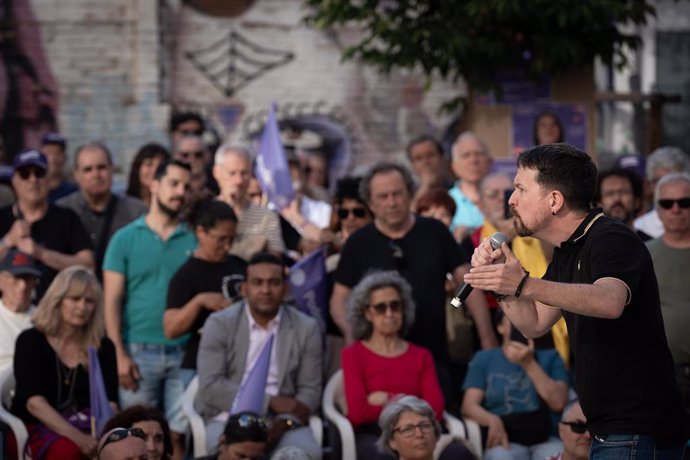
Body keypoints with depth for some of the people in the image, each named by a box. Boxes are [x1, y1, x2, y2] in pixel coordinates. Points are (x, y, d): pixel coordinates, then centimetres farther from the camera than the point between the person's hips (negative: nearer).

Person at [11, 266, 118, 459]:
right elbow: (34, 402, -13)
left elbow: (109, 402, -1)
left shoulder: (103, 347, 9)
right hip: (36, 428, -3)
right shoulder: (30, 341, -2)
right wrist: (78, 437, -28)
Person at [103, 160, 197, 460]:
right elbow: (112, 302, 1)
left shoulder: (193, 241, 8)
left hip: (184, 353, 1)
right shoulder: (126, 239, 4)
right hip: (139, 352, -1)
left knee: (178, 435, 0)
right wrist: (120, 355, -8)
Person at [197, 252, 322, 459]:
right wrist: (271, 403, -13)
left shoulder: (306, 328, 7)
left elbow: (310, 391, 3)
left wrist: (282, 424, -18)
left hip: (283, 422, 2)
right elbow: (210, 388, -7)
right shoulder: (219, 324, 2)